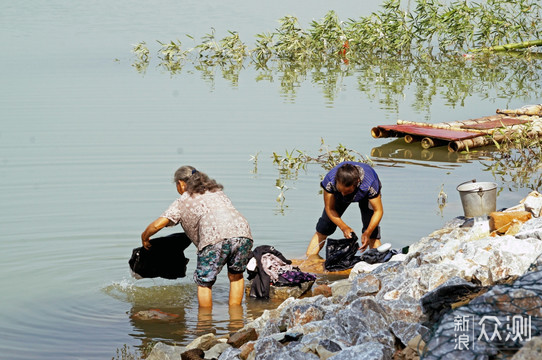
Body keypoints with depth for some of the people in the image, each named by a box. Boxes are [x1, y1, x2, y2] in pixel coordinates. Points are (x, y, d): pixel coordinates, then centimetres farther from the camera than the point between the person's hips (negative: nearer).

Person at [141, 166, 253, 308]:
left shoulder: (183, 201, 20)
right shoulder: (217, 191, 36)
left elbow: (158, 224, 12)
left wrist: (144, 237, 33)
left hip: (215, 238, -5)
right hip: (243, 232, 5)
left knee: (204, 282, 12)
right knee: (236, 276, 24)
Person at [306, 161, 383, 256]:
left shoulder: (370, 183, -46)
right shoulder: (330, 180, -41)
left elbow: (378, 211, -35)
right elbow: (329, 209, -26)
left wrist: (367, 233, -49)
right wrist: (344, 227, -39)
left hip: (366, 195, -2)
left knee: (372, 232, -18)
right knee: (323, 228, -1)